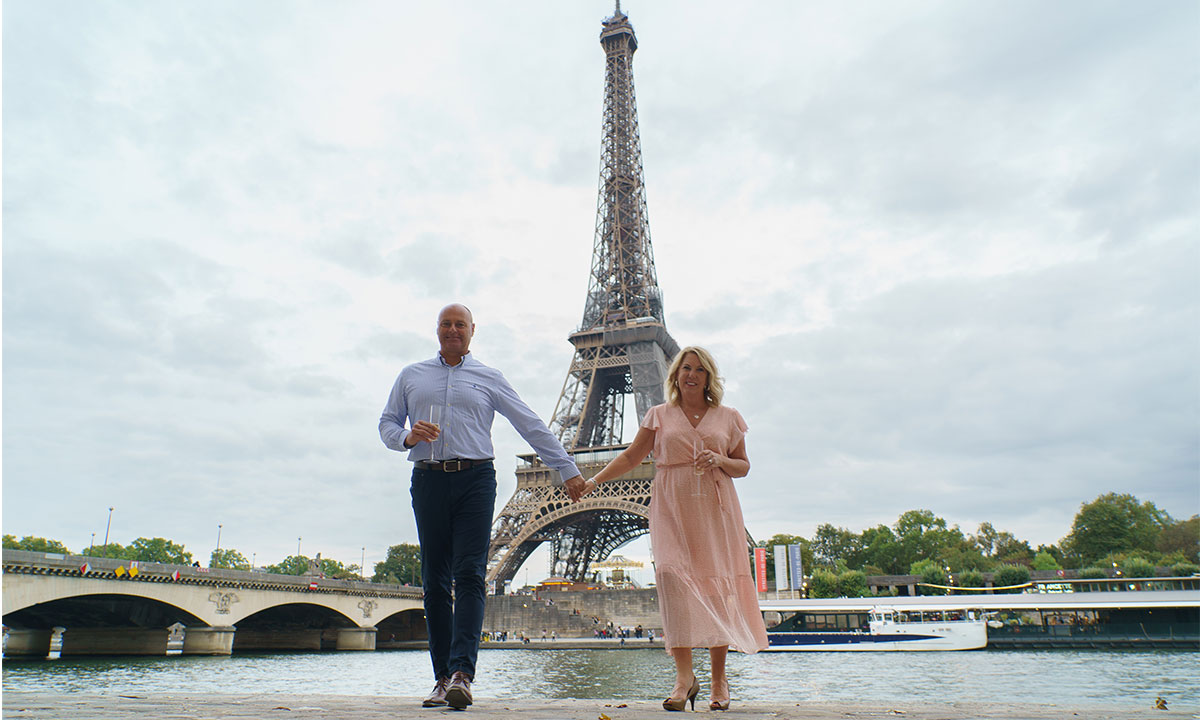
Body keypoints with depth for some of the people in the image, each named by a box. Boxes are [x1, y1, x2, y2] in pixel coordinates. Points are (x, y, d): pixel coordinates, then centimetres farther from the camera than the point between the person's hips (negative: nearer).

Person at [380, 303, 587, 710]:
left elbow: (531, 427, 13)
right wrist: (408, 436, -7)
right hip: (428, 480, 2)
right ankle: (443, 678, 6)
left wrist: (568, 470, 10)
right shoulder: (411, 376, 19)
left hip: (475, 479, -2)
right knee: (435, 581, 1)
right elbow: (386, 424, 17)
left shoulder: (489, 379, 13)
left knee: (469, 574, -13)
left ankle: (462, 674, -18)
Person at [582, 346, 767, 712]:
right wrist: (594, 480, 1)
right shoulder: (659, 415, 11)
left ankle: (719, 678, 10)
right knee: (672, 575, -17)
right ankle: (684, 675, -14)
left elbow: (743, 466, 15)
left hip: (715, 508, 1)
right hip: (672, 508, 0)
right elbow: (631, 456, 11)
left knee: (717, 585, -2)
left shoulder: (728, 417, 12)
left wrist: (720, 461, -7)